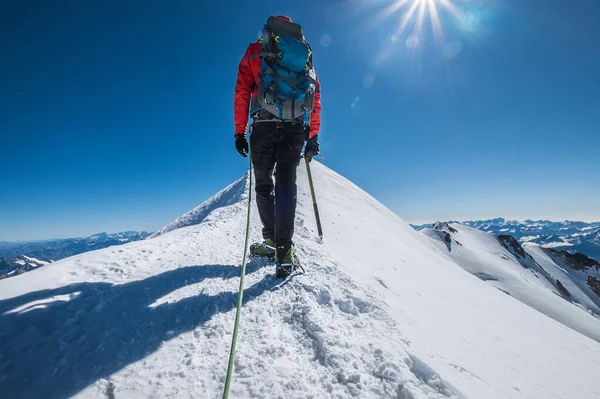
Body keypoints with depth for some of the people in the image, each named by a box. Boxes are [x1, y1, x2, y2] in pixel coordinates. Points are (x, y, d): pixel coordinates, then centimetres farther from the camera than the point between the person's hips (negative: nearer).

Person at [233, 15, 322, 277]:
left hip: (264, 125, -2)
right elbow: (315, 99, 15)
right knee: (286, 185, -2)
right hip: (296, 128, 2)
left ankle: (272, 241, 8)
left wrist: (239, 132, 6)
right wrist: (313, 137, 14)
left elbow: (242, 93, 8)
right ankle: (284, 251, -11)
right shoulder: (305, 58, 24)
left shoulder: (255, 51, 18)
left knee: (264, 185, 8)